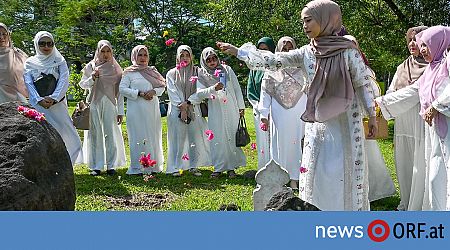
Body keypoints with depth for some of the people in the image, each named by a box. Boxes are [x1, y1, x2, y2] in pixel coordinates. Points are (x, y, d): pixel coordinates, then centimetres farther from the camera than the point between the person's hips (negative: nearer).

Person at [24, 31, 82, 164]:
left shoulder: (59, 61, 12)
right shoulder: (30, 63, 13)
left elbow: (64, 81, 0)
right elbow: (28, 83, 2)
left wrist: (53, 98, -15)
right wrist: (39, 100, -14)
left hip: (57, 105, 1)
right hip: (37, 106, 0)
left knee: (68, 138, -6)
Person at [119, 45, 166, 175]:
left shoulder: (152, 71, 16)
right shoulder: (129, 72, 3)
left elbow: (162, 86, 12)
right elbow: (122, 89, -6)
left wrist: (154, 91, -9)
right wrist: (139, 94, -13)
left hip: (152, 109, 4)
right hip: (136, 109, -4)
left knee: (153, 137, 4)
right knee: (139, 137, -5)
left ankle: (153, 166, 11)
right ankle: (138, 167, -1)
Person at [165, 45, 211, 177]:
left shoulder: (197, 72, 8)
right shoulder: (171, 74, 8)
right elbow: (172, 93, -1)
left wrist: (187, 103, -12)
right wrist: (181, 107, -13)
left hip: (194, 110, 1)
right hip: (176, 110, -1)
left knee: (195, 138, 0)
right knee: (178, 139, -4)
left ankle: (194, 166, 8)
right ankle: (175, 167, 0)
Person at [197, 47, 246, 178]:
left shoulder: (227, 70, 6)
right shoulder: (202, 75, 3)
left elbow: (237, 89, 9)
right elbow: (199, 93, -10)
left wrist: (241, 107, 5)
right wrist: (213, 89, -26)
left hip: (231, 110, 1)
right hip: (215, 112, -1)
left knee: (232, 137, 1)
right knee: (217, 139, -2)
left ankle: (231, 167, 9)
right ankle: (219, 168, 7)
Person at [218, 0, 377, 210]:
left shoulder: (348, 51, -7)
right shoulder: (306, 53, 5)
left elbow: (363, 84, -4)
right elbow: (273, 61, 3)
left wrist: (372, 115, -5)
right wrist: (238, 51, 0)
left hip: (345, 123, -4)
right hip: (317, 124, 5)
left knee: (345, 173, -1)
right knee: (315, 173, 7)